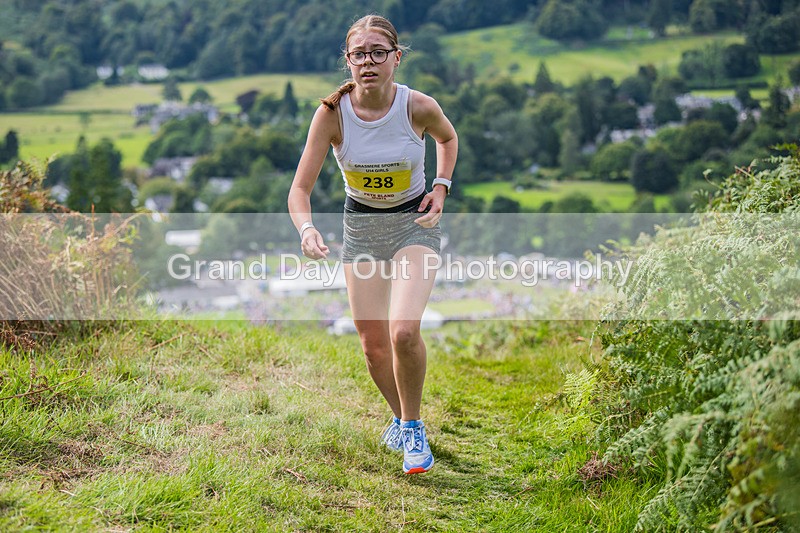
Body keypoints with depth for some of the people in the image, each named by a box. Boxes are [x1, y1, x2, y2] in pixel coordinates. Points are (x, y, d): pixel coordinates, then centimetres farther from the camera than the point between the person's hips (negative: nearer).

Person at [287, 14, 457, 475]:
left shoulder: (420, 107, -19)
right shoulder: (332, 113, -19)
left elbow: (448, 138, 7)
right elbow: (300, 188, -18)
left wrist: (441, 187, -8)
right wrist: (307, 229, -37)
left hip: (415, 222, -2)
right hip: (361, 225, 2)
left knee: (403, 332, -22)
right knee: (373, 344, 4)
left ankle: (413, 426, 3)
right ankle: (400, 416, 35)